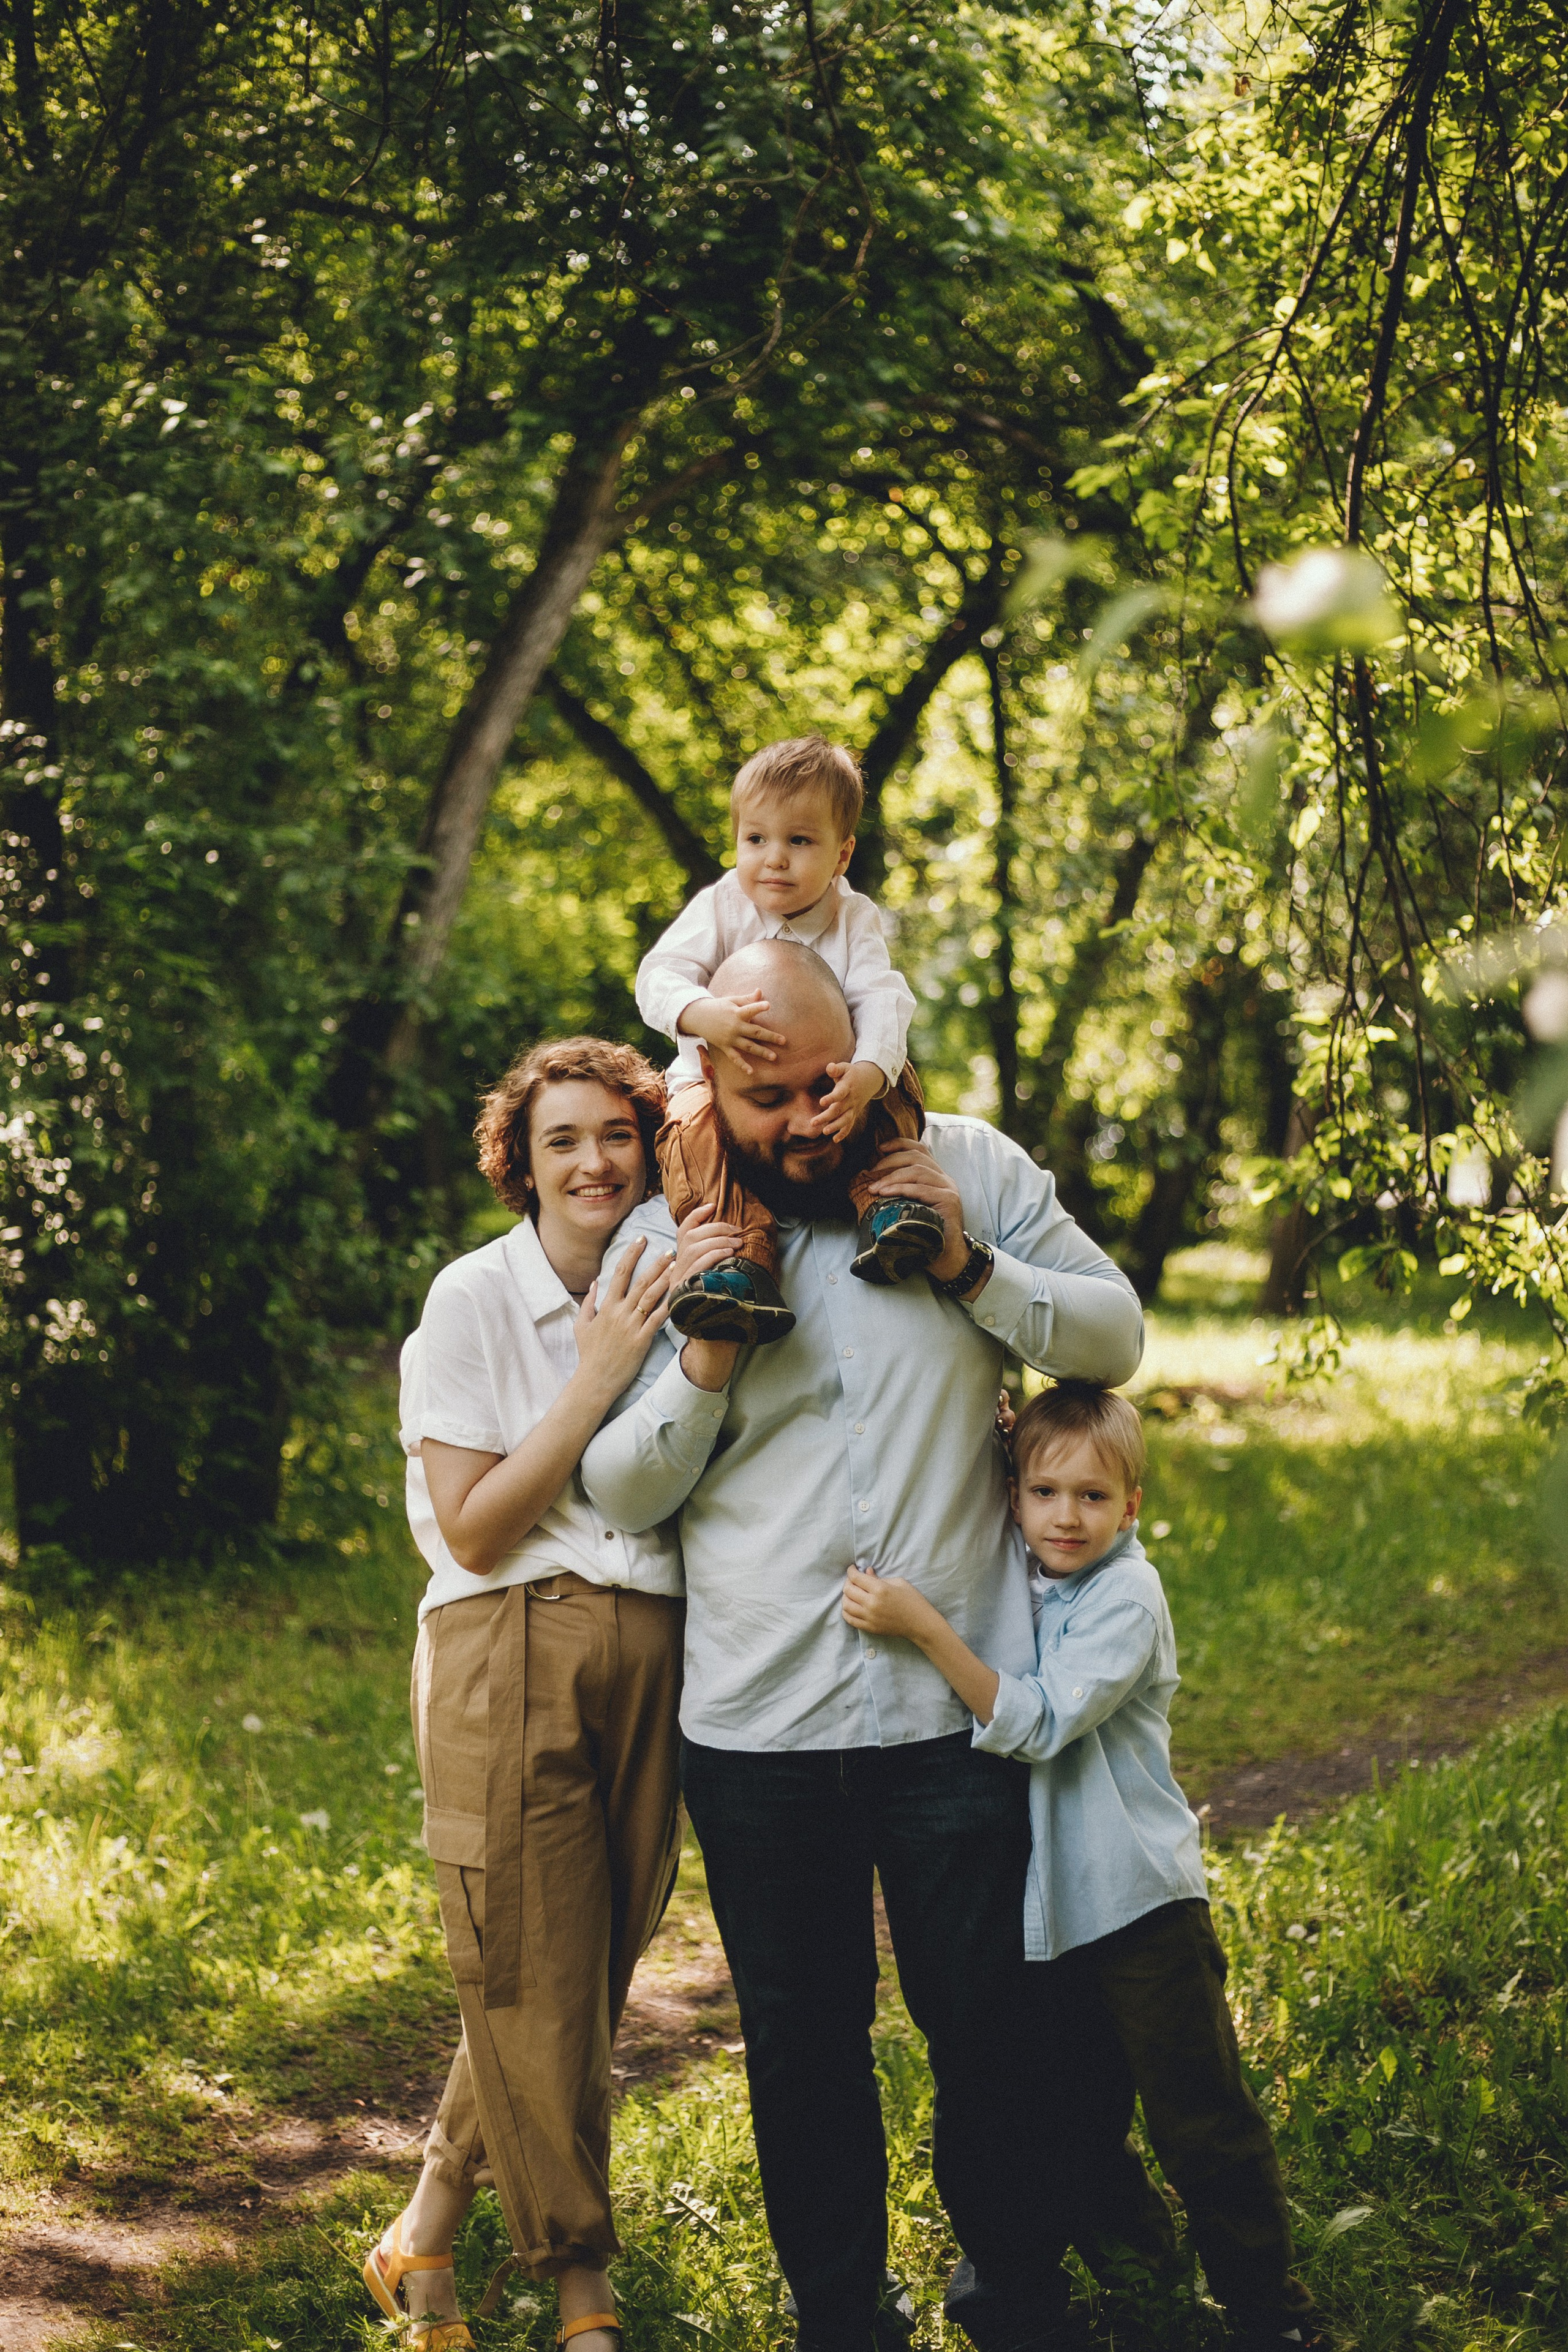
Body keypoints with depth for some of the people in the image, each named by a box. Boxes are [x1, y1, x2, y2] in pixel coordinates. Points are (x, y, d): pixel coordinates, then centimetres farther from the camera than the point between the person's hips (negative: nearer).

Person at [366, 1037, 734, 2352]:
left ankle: (426, 2240, 25)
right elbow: (473, 1530, -10)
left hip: (647, 1658, 5)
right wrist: (600, 1377, -14)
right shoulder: (476, 1298, -4)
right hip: (510, 1661, -5)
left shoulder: (658, 1292, 10)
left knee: (583, 1981, 8)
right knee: (536, 1986, -1)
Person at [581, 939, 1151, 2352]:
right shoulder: (662, 1240, 1)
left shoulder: (969, 1173, 0)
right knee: (803, 2047, 13)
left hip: (962, 1705, -1)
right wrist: (706, 1362, -16)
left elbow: (1115, 1337, 4)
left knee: (986, 2028, 9)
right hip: (757, 1725, 1)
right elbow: (621, 1493, 1)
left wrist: (973, 1266, -12)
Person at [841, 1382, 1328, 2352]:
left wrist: (921, 1625, -31)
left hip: (1142, 1906, -7)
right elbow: (985, 1725, 14)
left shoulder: (1127, 1596, -16)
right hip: (1047, 1901, 7)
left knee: (1201, 2122, -2)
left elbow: (1037, 1722, -25)